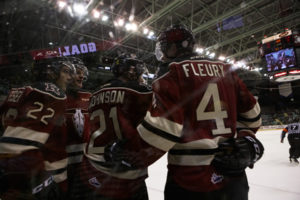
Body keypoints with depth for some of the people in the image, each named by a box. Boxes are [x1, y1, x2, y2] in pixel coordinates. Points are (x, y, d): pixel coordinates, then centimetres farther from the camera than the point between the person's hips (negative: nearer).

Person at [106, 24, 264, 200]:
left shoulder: (172, 76, -10)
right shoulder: (225, 70, 9)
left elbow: (161, 128, -20)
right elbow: (250, 114, 13)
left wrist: (124, 155, -10)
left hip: (192, 182, -5)